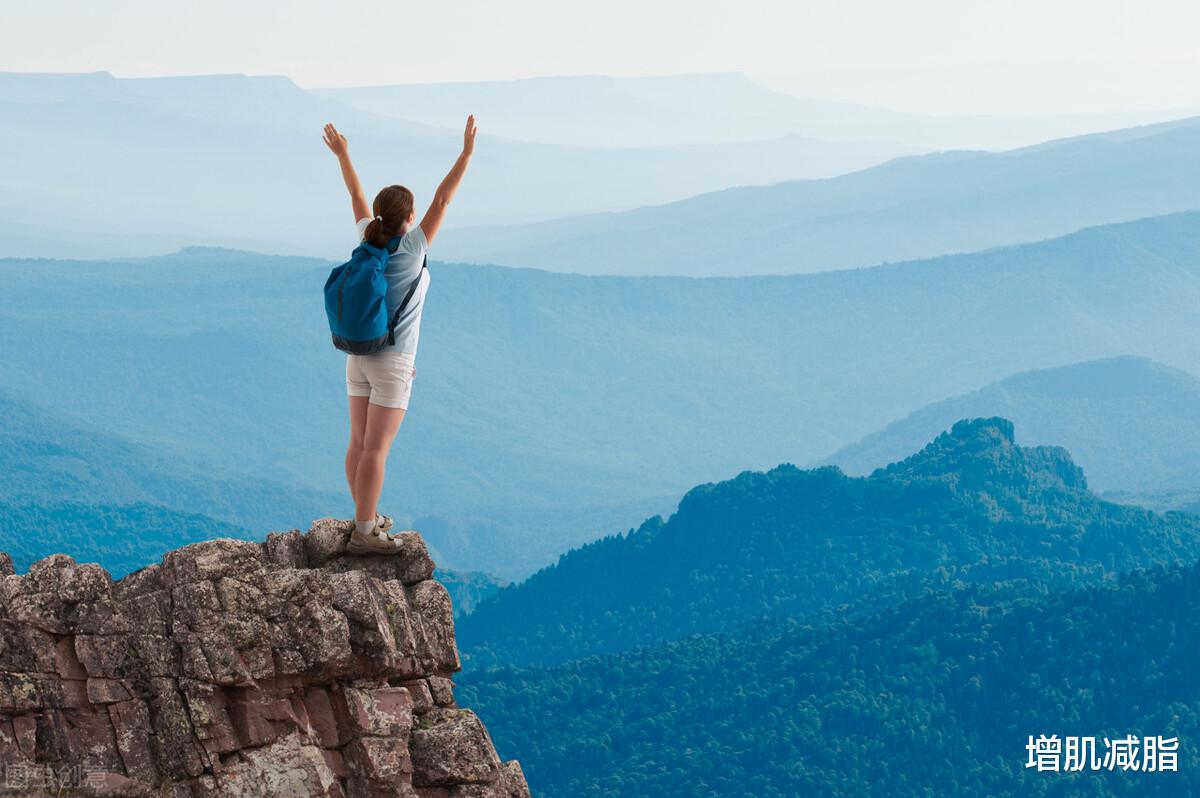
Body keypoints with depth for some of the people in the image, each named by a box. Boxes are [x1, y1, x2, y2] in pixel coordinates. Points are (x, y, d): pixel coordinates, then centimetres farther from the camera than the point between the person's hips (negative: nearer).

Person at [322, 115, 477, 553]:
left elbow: (356, 196, 13)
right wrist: (466, 153, -17)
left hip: (358, 357, 7)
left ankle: (365, 518, 25)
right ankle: (364, 533, -4)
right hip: (392, 364, -7)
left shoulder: (369, 240, -2)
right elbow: (442, 200, -18)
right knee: (376, 449, -5)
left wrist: (342, 155, 27)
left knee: (360, 442, 13)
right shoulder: (411, 249, -16)